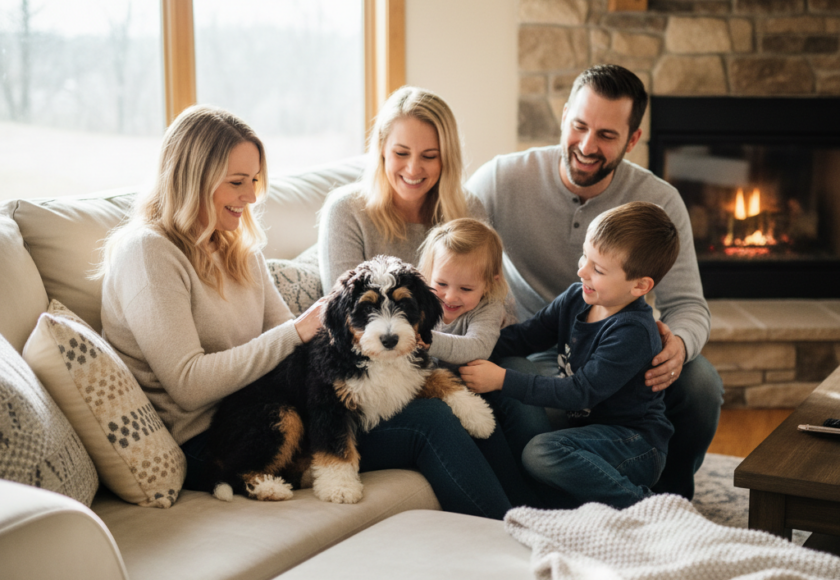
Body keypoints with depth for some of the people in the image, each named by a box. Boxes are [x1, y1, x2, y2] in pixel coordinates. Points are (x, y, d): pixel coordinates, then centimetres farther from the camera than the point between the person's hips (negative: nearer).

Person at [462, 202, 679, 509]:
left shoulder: (633, 332, -22)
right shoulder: (577, 297, 4)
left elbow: (582, 392, -25)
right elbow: (525, 336, 9)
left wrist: (503, 379, -25)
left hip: (636, 443, -9)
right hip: (588, 425, 9)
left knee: (540, 452, -30)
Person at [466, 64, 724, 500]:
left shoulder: (658, 202, -8)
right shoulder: (503, 180, -13)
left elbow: (687, 303, -8)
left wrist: (679, 343, -34)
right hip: (533, 354, -2)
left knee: (701, 383, -26)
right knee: (524, 415, -36)